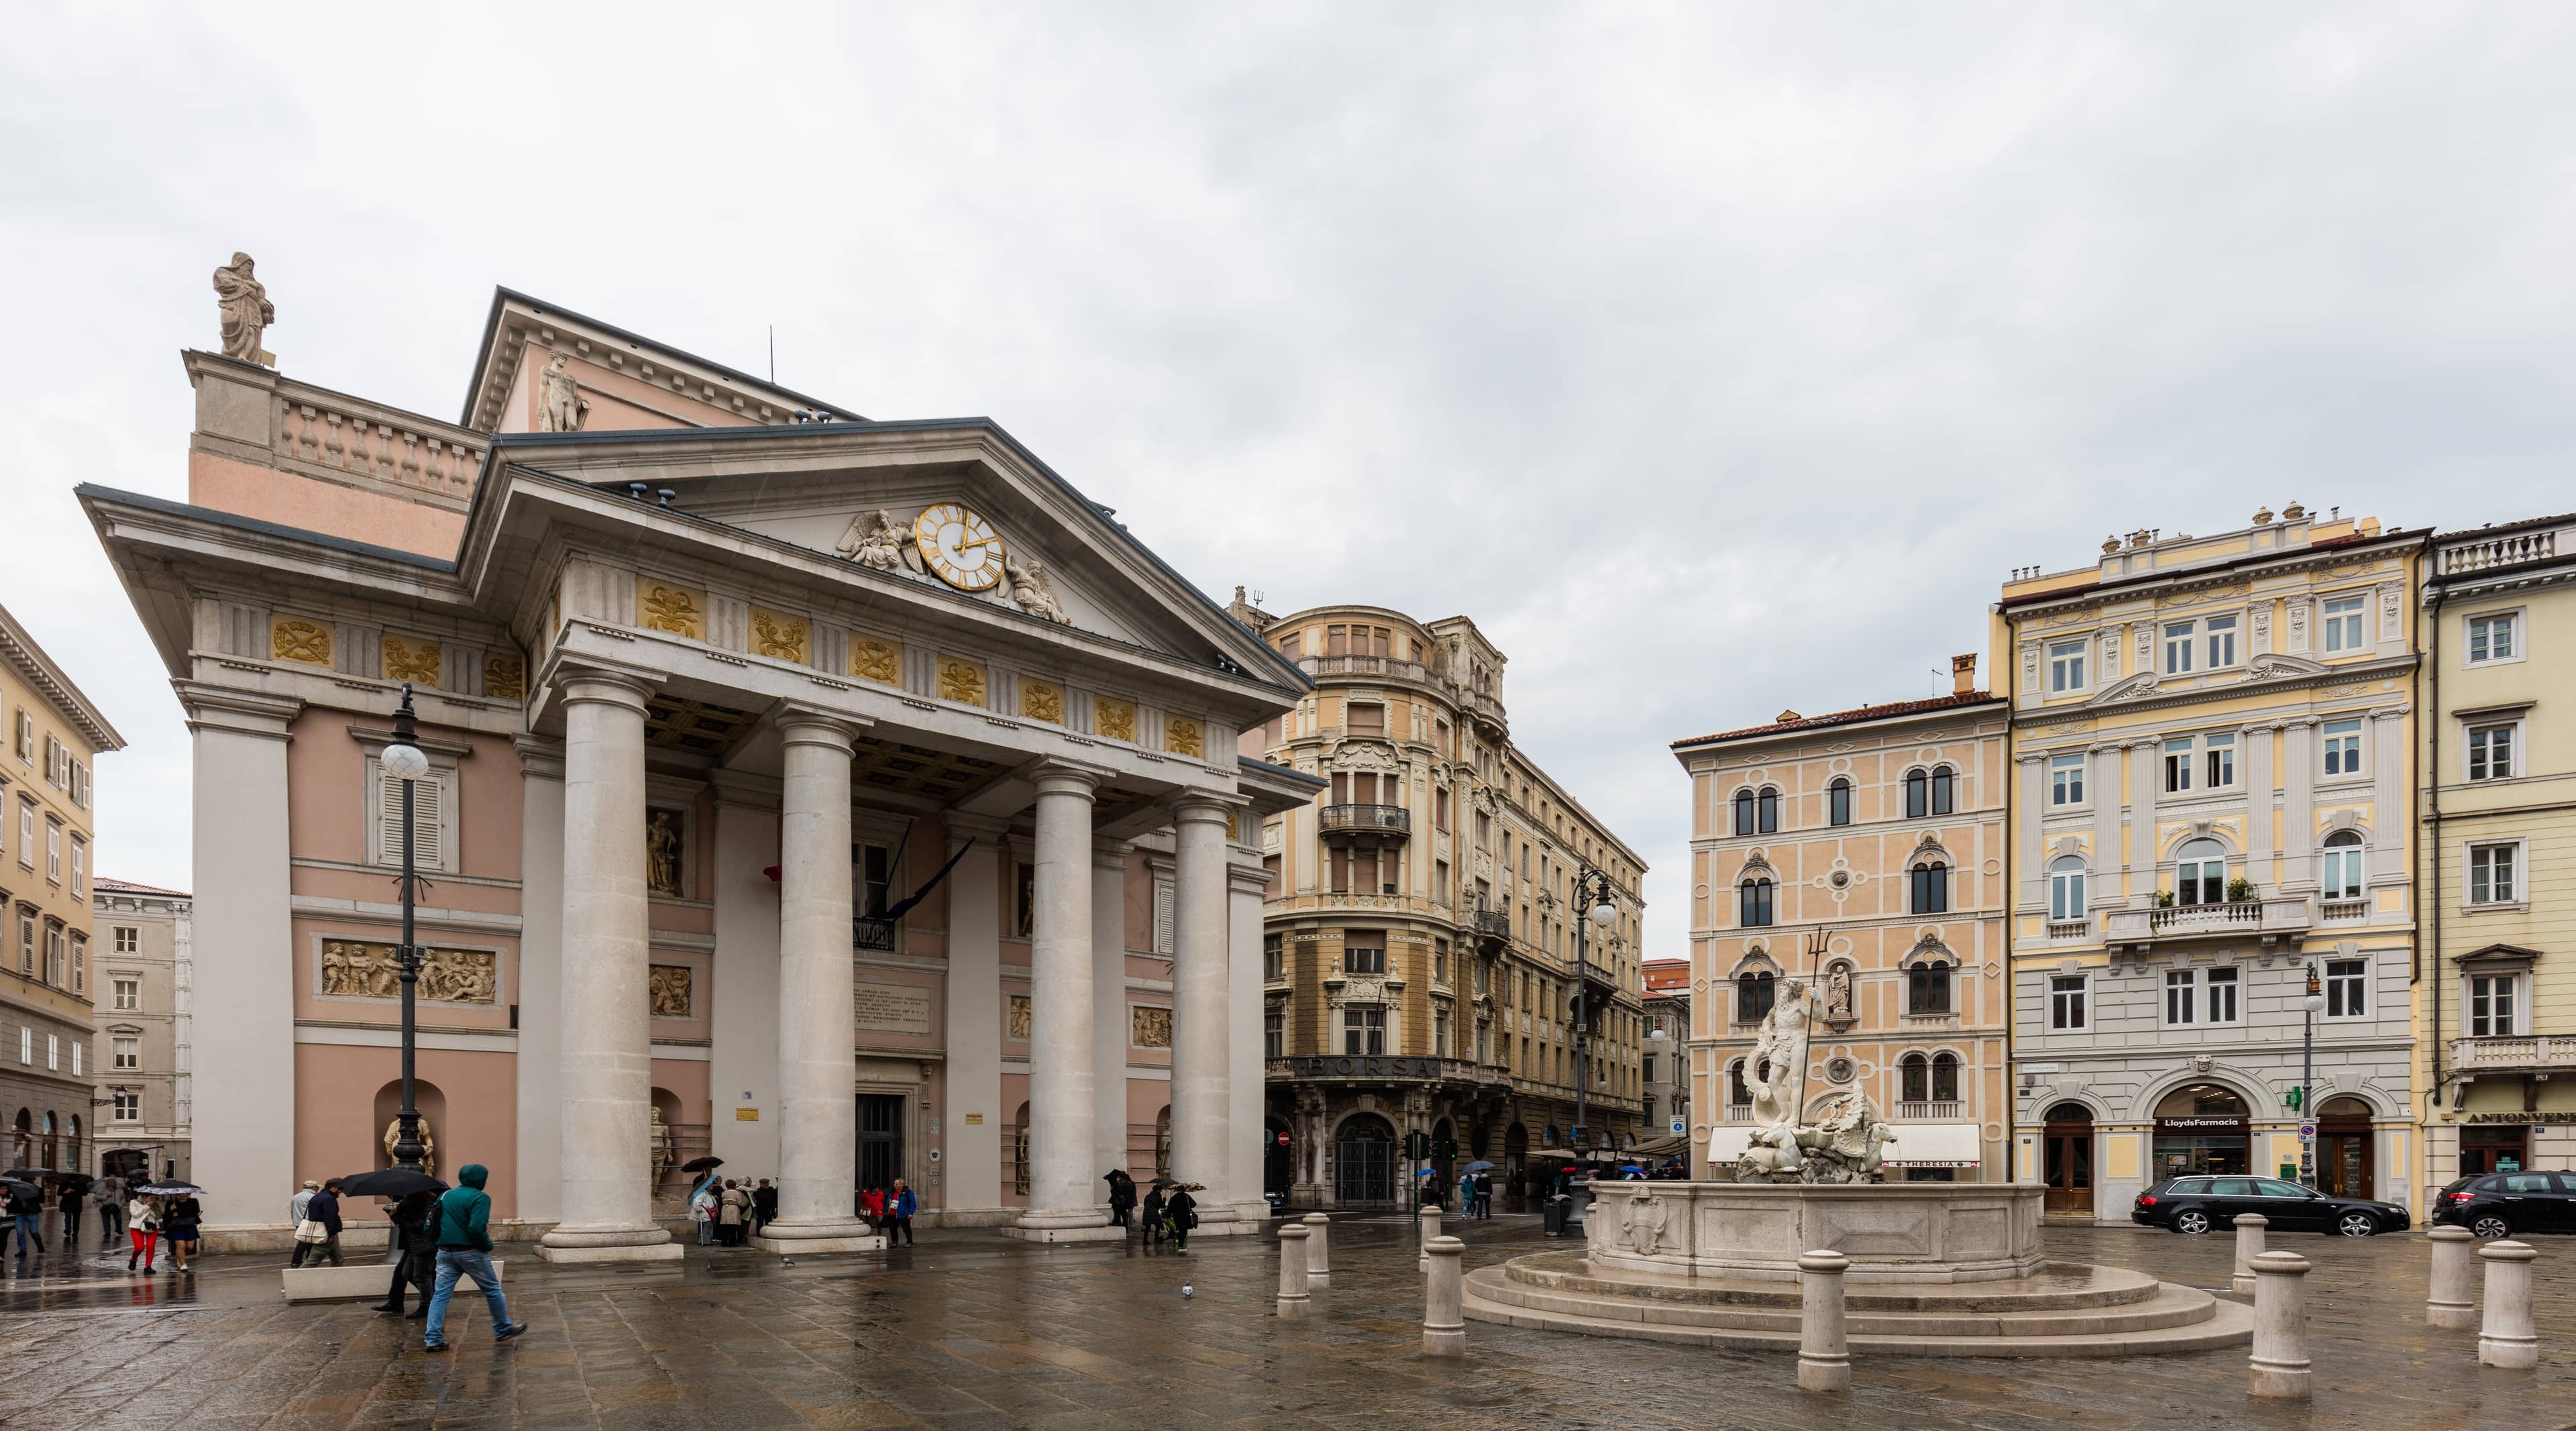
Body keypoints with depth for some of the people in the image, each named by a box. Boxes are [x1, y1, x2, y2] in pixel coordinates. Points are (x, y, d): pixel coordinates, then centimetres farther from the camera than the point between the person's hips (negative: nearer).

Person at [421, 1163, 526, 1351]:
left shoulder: (445, 1196, 10)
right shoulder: (480, 1198, -12)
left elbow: (428, 1227, 8)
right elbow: (476, 1228, -23)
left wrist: (438, 1244, 18)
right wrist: (488, 1245, -8)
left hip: (445, 1253, 6)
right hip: (471, 1253, -5)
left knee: (440, 1294, 6)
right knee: (493, 1291, 10)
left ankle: (432, 1339, -2)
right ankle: (503, 1329, 21)